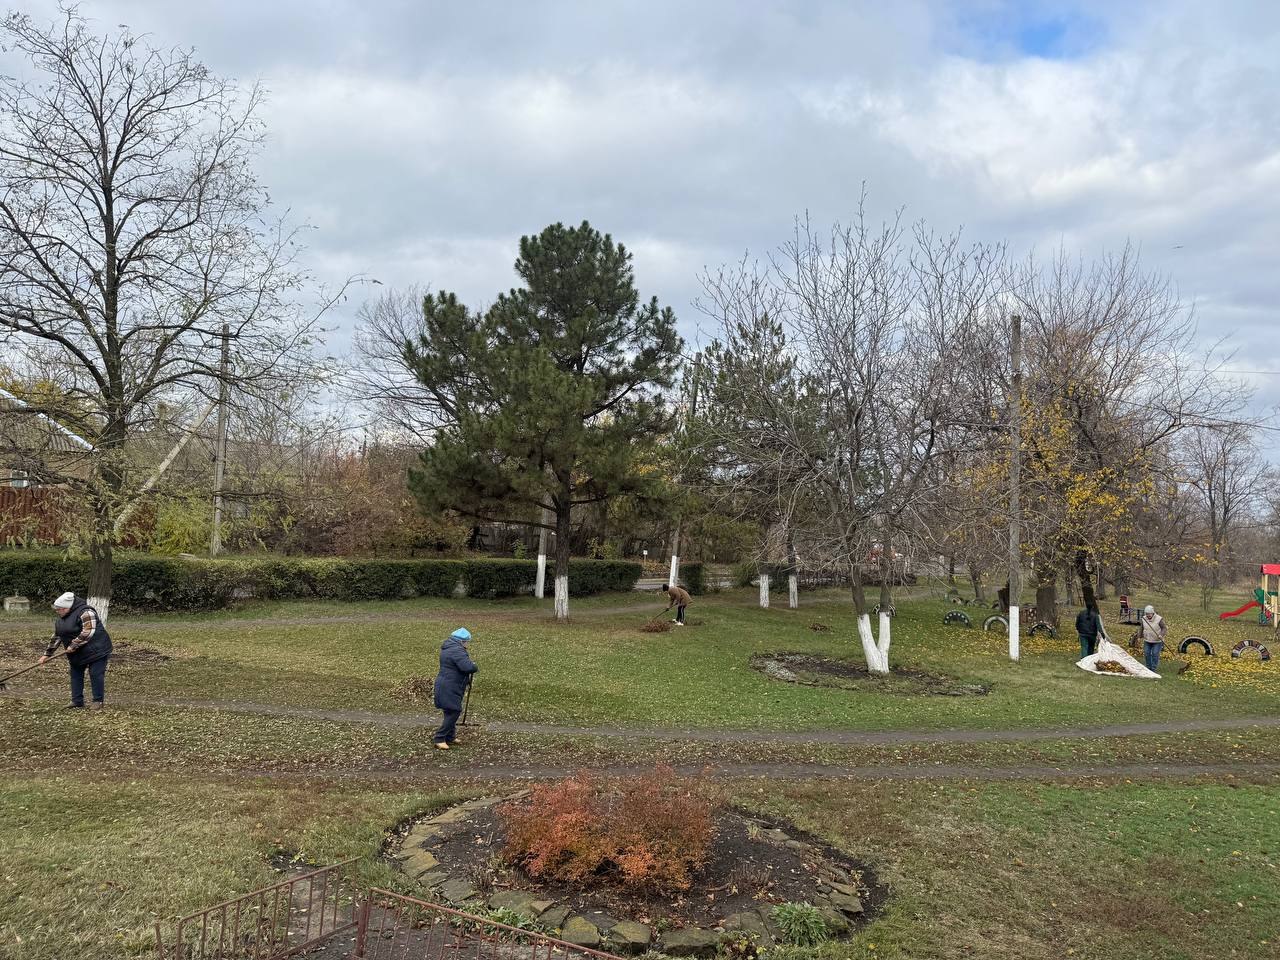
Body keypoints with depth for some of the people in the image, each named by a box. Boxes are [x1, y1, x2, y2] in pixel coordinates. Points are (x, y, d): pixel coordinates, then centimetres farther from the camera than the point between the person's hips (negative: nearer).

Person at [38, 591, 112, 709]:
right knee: (75, 676, 9)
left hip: (96, 650, -9)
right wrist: (47, 654, 19)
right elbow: (56, 637, 19)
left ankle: (98, 701, 1)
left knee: (96, 674, -8)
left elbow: (88, 632, -27)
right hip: (77, 654, 9)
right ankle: (77, 703, 16)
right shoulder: (61, 619, 12)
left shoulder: (85, 612, -19)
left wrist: (73, 646, -23)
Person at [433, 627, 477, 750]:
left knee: (451, 712, 17)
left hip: (445, 686, 11)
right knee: (453, 712, -6)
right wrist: (474, 666, -9)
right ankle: (439, 739, -4)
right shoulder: (457, 651, -21)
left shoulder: (447, 647, 13)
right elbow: (468, 667, -30)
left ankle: (450, 737, 26)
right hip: (449, 688, -11)